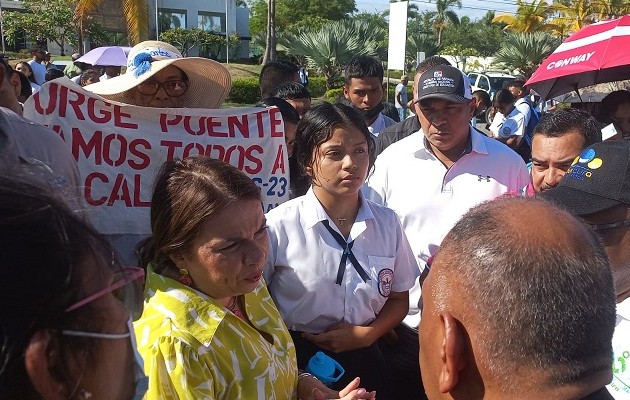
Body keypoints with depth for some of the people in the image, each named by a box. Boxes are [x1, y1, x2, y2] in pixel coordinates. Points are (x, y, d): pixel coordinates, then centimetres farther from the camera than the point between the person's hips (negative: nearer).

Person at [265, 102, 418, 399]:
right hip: (296, 362, -3)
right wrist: (293, 375, -11)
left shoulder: (387, 223, -5)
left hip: (363, 360, 3)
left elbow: (399, 299, 6)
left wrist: (366, 334, -11)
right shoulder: (279, 225, -17)